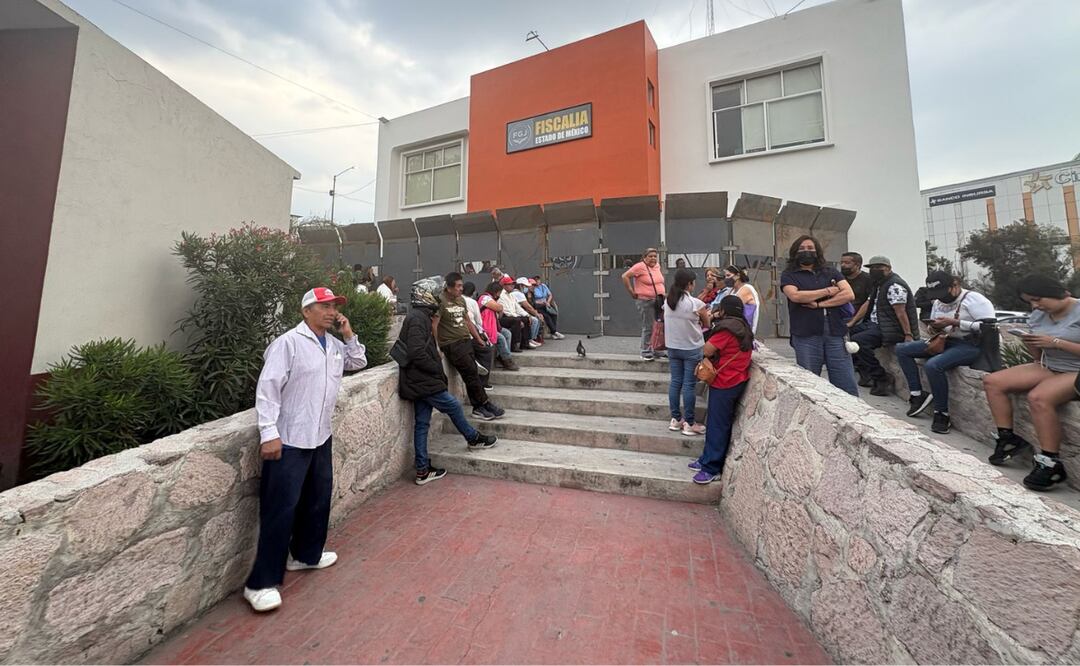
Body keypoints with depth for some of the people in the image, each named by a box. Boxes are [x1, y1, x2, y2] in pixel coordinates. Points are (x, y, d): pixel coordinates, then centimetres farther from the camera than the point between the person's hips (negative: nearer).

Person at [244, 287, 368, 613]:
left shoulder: (333, 344, 8)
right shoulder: (288, 342, -15)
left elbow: (358, 362, 21)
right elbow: (267, 388, -17)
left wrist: (349, 335, 4)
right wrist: (269, 434, -21)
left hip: (320, 437, 8)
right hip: (289, 440, -8)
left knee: (318, 499, 19)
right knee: (281, 508, 0)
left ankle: (306, 554, 38)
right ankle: (261, 582, 16)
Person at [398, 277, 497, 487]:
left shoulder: (420, 316, 15)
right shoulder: (418, 318, -17)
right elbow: (417, 354, -26)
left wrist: (436, 359, 6)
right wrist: (438, 369, -15)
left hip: (420, 382, 10)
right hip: (424, 382, -10)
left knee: (422, 423, 11)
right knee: (453, 407, 7)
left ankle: (423, 470, 19)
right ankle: (473, 438, 29)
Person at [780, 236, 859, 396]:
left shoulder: (831, 272, 16)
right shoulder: (789, 275, 7)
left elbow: (849, 294, 2)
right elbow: (795, 296, -11)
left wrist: (819, 304, -9)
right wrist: (829, 291, -2)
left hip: (836, 334, 3)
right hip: (806, 337, -2)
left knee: (848, 388, 3)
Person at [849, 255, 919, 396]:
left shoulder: (894, 285, -14)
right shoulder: (879, 285, 19)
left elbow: (901, 312, -20)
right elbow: (867, 305, 18)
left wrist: (908, 335, -22)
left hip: (892, 330, -11)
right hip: (876, 325, 11)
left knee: (857, 341, -28)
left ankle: (882, 379, -18)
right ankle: (866, 370, 11)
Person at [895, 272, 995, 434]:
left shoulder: (974, 299, -9)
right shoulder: (938, 302, 14)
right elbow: (933, 325, 24)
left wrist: (954, 322, -22)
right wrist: (933, 328, 0)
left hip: (970, 345, -8)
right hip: (944, 341, 9)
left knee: (933, 365, -34)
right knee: (902, 349, -5)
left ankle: (942, 414, -17)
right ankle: (917, 394, -7)